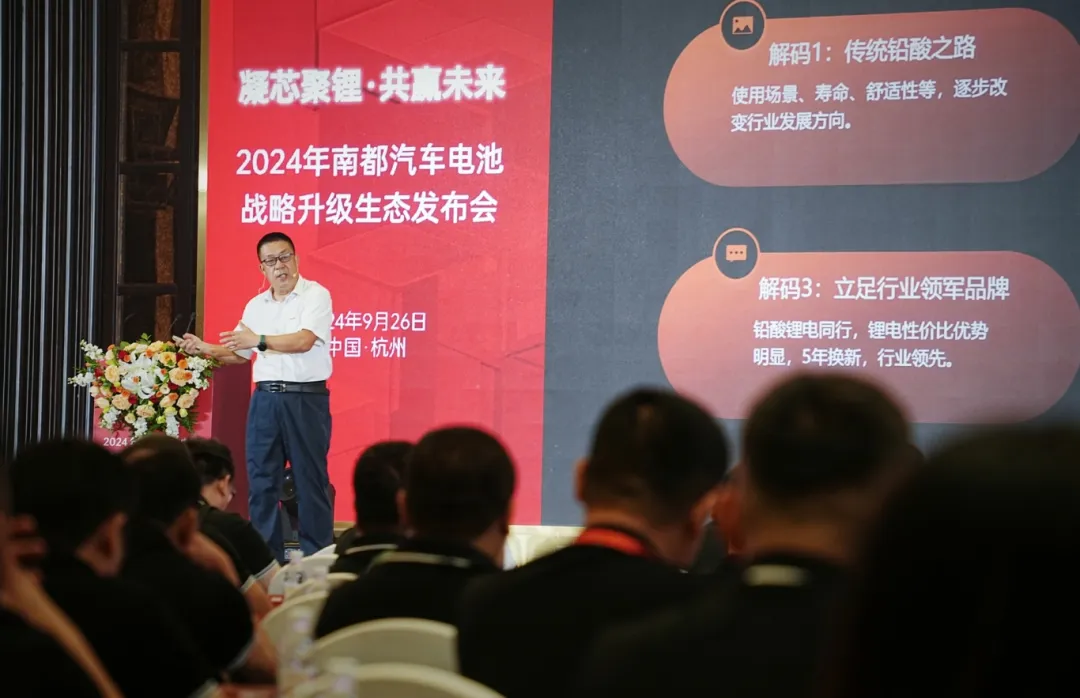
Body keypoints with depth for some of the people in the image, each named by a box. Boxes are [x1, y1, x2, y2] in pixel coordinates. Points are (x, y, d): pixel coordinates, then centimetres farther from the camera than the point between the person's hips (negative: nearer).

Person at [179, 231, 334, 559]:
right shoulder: (255, 305, 15)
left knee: (309, 478, -2)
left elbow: (304, 341, -18)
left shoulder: (316, 295, -5)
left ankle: (317, 559, 3)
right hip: (265, 398, 6)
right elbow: (240, 354, 21)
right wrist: (205, 349, 5)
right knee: (261, 479, 5)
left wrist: (260, 340, -16)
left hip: (305, 399, -6)